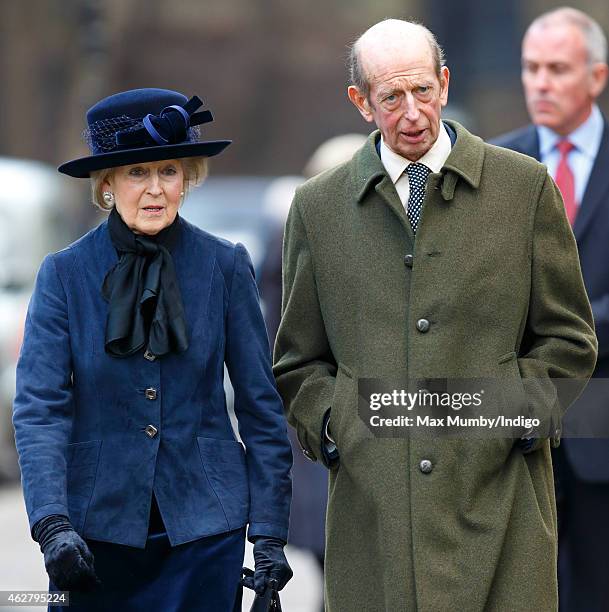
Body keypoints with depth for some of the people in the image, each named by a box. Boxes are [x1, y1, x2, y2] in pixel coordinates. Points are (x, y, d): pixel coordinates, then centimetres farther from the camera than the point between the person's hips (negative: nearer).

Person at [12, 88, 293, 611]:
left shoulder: (225, 267, 1)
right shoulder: (66, 274, -1)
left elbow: (261, 406, 4)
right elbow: (39, 408, -7)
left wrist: (269, 532, -1)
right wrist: (52, 526, -19)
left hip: (203, 526, 0)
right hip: (101, 524, 0)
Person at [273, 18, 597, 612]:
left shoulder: (525, 187, 8)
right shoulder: (318, 206, 11)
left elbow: (569, 339, 11)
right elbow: (298, 362, 17)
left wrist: (521, 410, -2)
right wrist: (332, 426, 1)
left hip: (495, 494, -1)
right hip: (372, 504, 1)